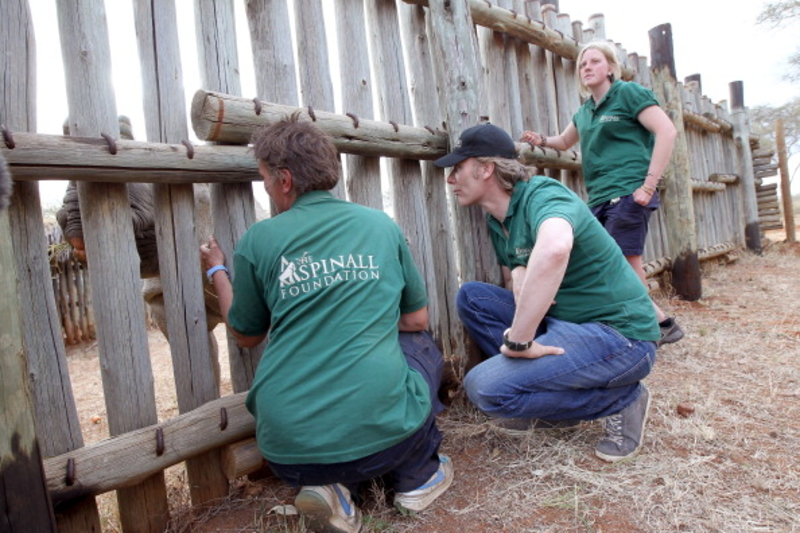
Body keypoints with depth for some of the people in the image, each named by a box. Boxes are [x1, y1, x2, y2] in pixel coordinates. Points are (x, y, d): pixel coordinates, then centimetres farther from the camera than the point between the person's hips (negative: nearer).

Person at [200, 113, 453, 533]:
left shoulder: (257, 241, -1)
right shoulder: (381, 225, 4)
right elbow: (417, 319, 13)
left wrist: (217, 272, 30)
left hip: (287, 450, 1)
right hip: (385, 436, 0)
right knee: (420, 344, 28)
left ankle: (331, 487, 11)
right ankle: (417, 476, 22)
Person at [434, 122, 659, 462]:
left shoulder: (542, 195, -20)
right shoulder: (497, 221, 8)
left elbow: (554, 248, -44)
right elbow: (514, 284, 16)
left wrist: (518, 341, -35)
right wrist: (518, 276, -10)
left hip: (620, 335, -8)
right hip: (564, 322, 8)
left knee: (485, 387, -22)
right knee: (471, 296, 2)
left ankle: (620, 399, -1)